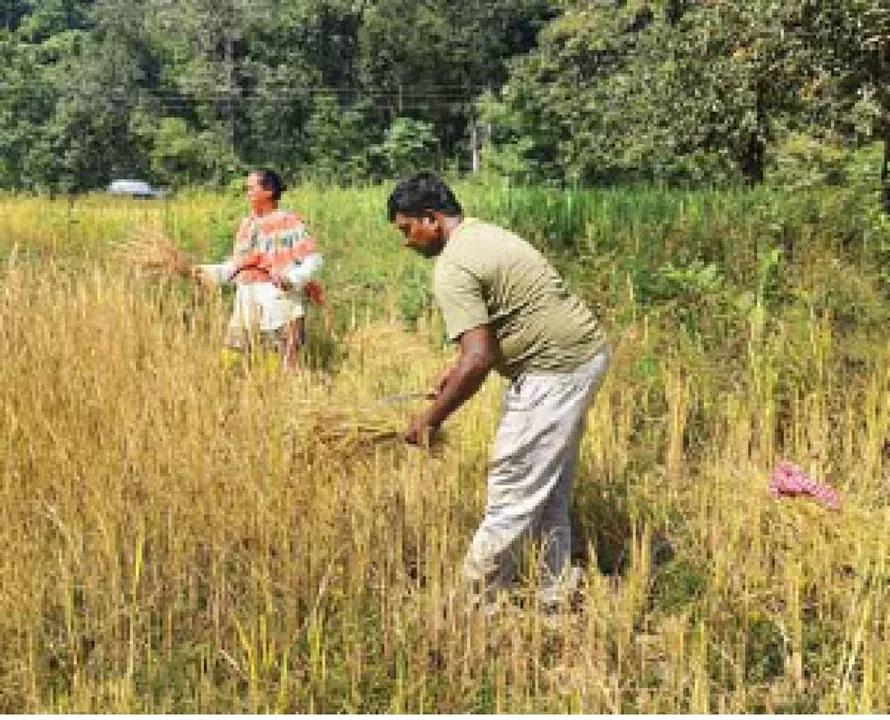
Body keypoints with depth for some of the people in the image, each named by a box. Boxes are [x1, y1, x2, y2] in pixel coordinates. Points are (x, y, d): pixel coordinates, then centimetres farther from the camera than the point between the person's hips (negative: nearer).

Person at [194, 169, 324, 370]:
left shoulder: (289, 222, -3)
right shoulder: (247, 224, 18)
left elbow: (313, 259, -10)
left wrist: (292, 279, -25)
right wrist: (210, 272, 16)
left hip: (280, 299, -7)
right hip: (247, 300, 7)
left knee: (288, 359, -7)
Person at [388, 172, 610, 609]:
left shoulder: (452, 269, -18)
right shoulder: (484, 233, 14)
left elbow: (478, 361, -24)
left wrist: (430, 418, -13)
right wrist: (458, 372, 19)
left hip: (555, 371, -11)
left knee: (513, 493, 0)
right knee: (551, 491, 18)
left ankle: (476, 593, 11)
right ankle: (556, 596, 29)